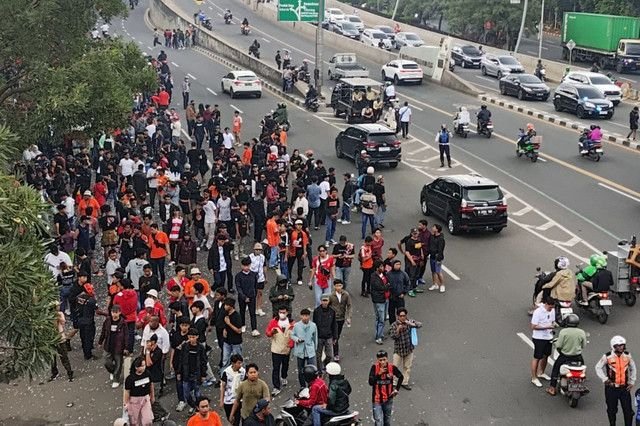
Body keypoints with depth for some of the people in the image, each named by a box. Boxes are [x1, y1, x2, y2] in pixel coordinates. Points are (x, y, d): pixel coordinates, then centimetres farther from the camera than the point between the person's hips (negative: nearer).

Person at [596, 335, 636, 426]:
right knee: (612, 409, 11)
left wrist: (632, 382, 9)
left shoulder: (627, 356, 0)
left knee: (628, 410, 0)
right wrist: (604, 379, -8)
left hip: (625, 387, 2)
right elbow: (598, 367, -2)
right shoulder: (607, 356, -10)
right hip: (611, 387, -2)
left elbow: (633, 368, 13)